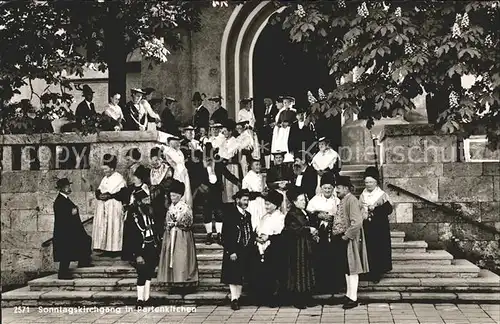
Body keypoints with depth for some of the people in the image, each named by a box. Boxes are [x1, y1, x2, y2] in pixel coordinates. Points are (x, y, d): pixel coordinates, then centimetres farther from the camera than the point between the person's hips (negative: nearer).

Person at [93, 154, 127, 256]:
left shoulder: (119, 178, -7)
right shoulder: (105, 178, 18)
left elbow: (123, 194, -15)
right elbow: (98, 191, 14)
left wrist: (109, 195, -16)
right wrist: (99, 194, -9)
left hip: (114, 207, -8)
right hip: (103, 207, 8)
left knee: (113, 226, -6)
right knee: (102, 226, 4)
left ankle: (114, 249, -3)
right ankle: (105, 248, 8)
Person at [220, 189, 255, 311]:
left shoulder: (248, 215, 13)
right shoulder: (230, 214, -8)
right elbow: (226, 235, -13)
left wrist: (253, 239, 0)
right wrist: (231, 252, -17)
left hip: (246, 251, 7)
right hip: (234, 251, -6)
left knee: (242, 277, 10)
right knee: (233, 276, -5)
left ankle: (238, 297, 18)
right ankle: (234, 299, -3)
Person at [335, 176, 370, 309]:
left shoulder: (352, 200, -17)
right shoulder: (343, 200, 13)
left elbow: (357, 222, -25)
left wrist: (346, 236, -20)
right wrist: (336, 232, 11)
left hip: (350, 239, -10)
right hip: (344, 238, 10)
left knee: (351, 268, -4)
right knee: (347, 268, 15)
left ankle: (353, 299, 1)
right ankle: (349, 295, 25)